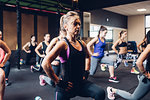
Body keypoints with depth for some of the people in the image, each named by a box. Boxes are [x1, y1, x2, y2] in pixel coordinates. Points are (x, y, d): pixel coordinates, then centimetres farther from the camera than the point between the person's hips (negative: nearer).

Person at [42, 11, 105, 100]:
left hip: (81, 82, 5)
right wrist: (58, 82, -19)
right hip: (67, 86, -5)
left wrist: (86, 72, 14)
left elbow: (87, 57, 26)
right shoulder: (63, 44, -16)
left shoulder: (82, 43, 3)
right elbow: (45, 63, -25)